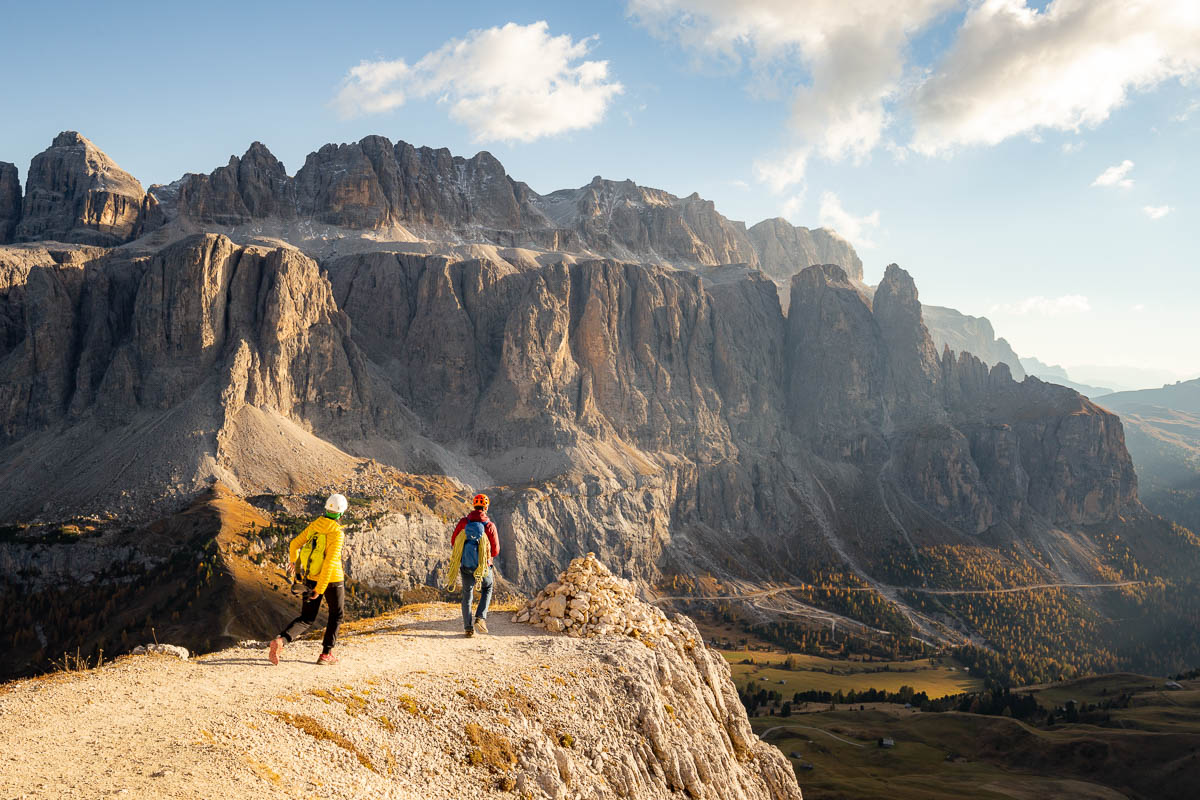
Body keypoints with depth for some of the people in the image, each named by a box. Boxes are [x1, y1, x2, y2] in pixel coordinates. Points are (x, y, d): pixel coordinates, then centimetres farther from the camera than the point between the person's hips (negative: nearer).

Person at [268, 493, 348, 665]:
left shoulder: (314, 526, 1)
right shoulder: (337, 533, -18)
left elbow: (294, 544, 11)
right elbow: (330, 562, -25)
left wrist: (293, 561, 32)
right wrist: (320, 589, -23)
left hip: (311, 578, 5)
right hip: (332, 580, -5)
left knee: (306, 620, 12)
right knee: (336, 615, 20)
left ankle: (280, 641, -14)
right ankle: (326, 654, 19)